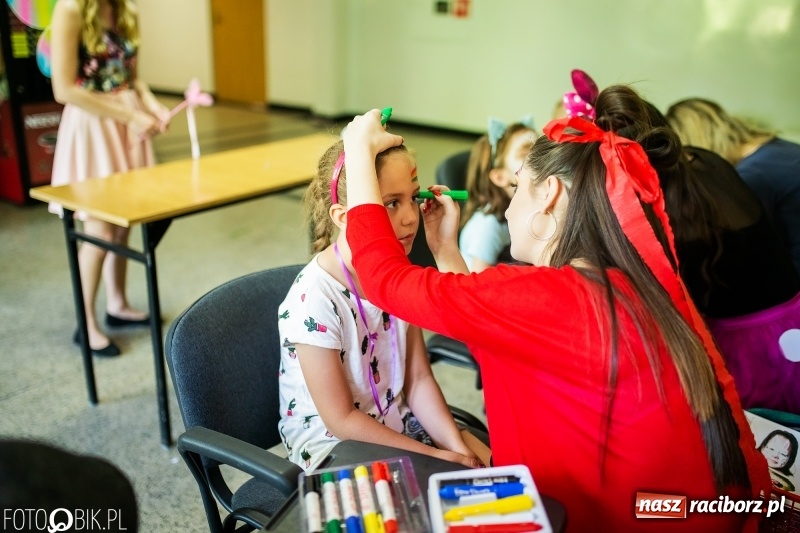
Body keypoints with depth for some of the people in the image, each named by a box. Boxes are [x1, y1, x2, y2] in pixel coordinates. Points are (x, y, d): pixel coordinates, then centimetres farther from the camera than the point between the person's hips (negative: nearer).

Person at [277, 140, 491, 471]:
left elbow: (419, 379, -3)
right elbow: (341, 419, -20)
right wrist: (432, 455, -19)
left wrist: (456, 445, -16)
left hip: (395, 423, 6)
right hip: (330, 441, -6)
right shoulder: (313, 300, -27)